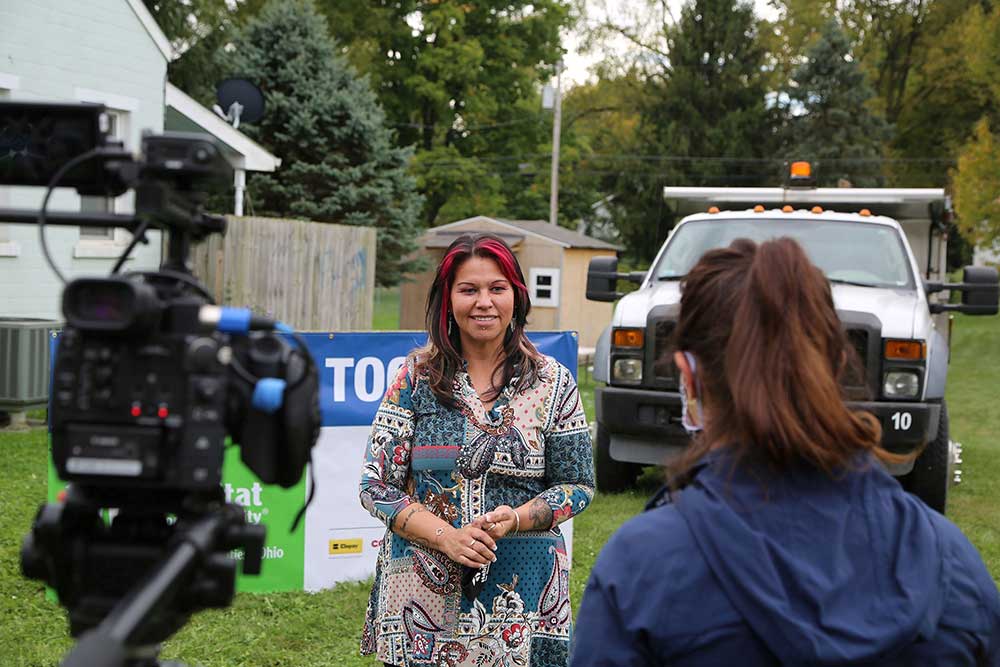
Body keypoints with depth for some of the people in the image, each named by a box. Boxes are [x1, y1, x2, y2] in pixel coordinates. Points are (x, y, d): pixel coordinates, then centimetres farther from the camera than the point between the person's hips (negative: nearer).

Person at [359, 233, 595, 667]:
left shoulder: (552, 383, 3)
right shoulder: (415, 378, 1)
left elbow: (578, 484, 5)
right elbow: (376, 486, -1)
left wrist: (515, 519, -14)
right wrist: (445, 536, -15)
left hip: (522, 591, 0)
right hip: (422, 592, 0)